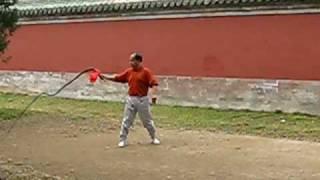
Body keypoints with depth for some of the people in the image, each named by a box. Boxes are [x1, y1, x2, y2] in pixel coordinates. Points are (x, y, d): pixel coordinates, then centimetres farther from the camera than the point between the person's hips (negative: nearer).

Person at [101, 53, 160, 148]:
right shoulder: (128, 71, 6)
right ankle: (123, 140, 12)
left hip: (142, 100, -4)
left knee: (147, 121, 8)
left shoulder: (146, 71, -9)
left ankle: (154, 138, 26)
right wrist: (105, 76, 2)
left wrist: (153, 95, -28)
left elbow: (154, 83, -15)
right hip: (131, 99, 4)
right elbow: (117, 78, 9)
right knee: (126, 121, 4)